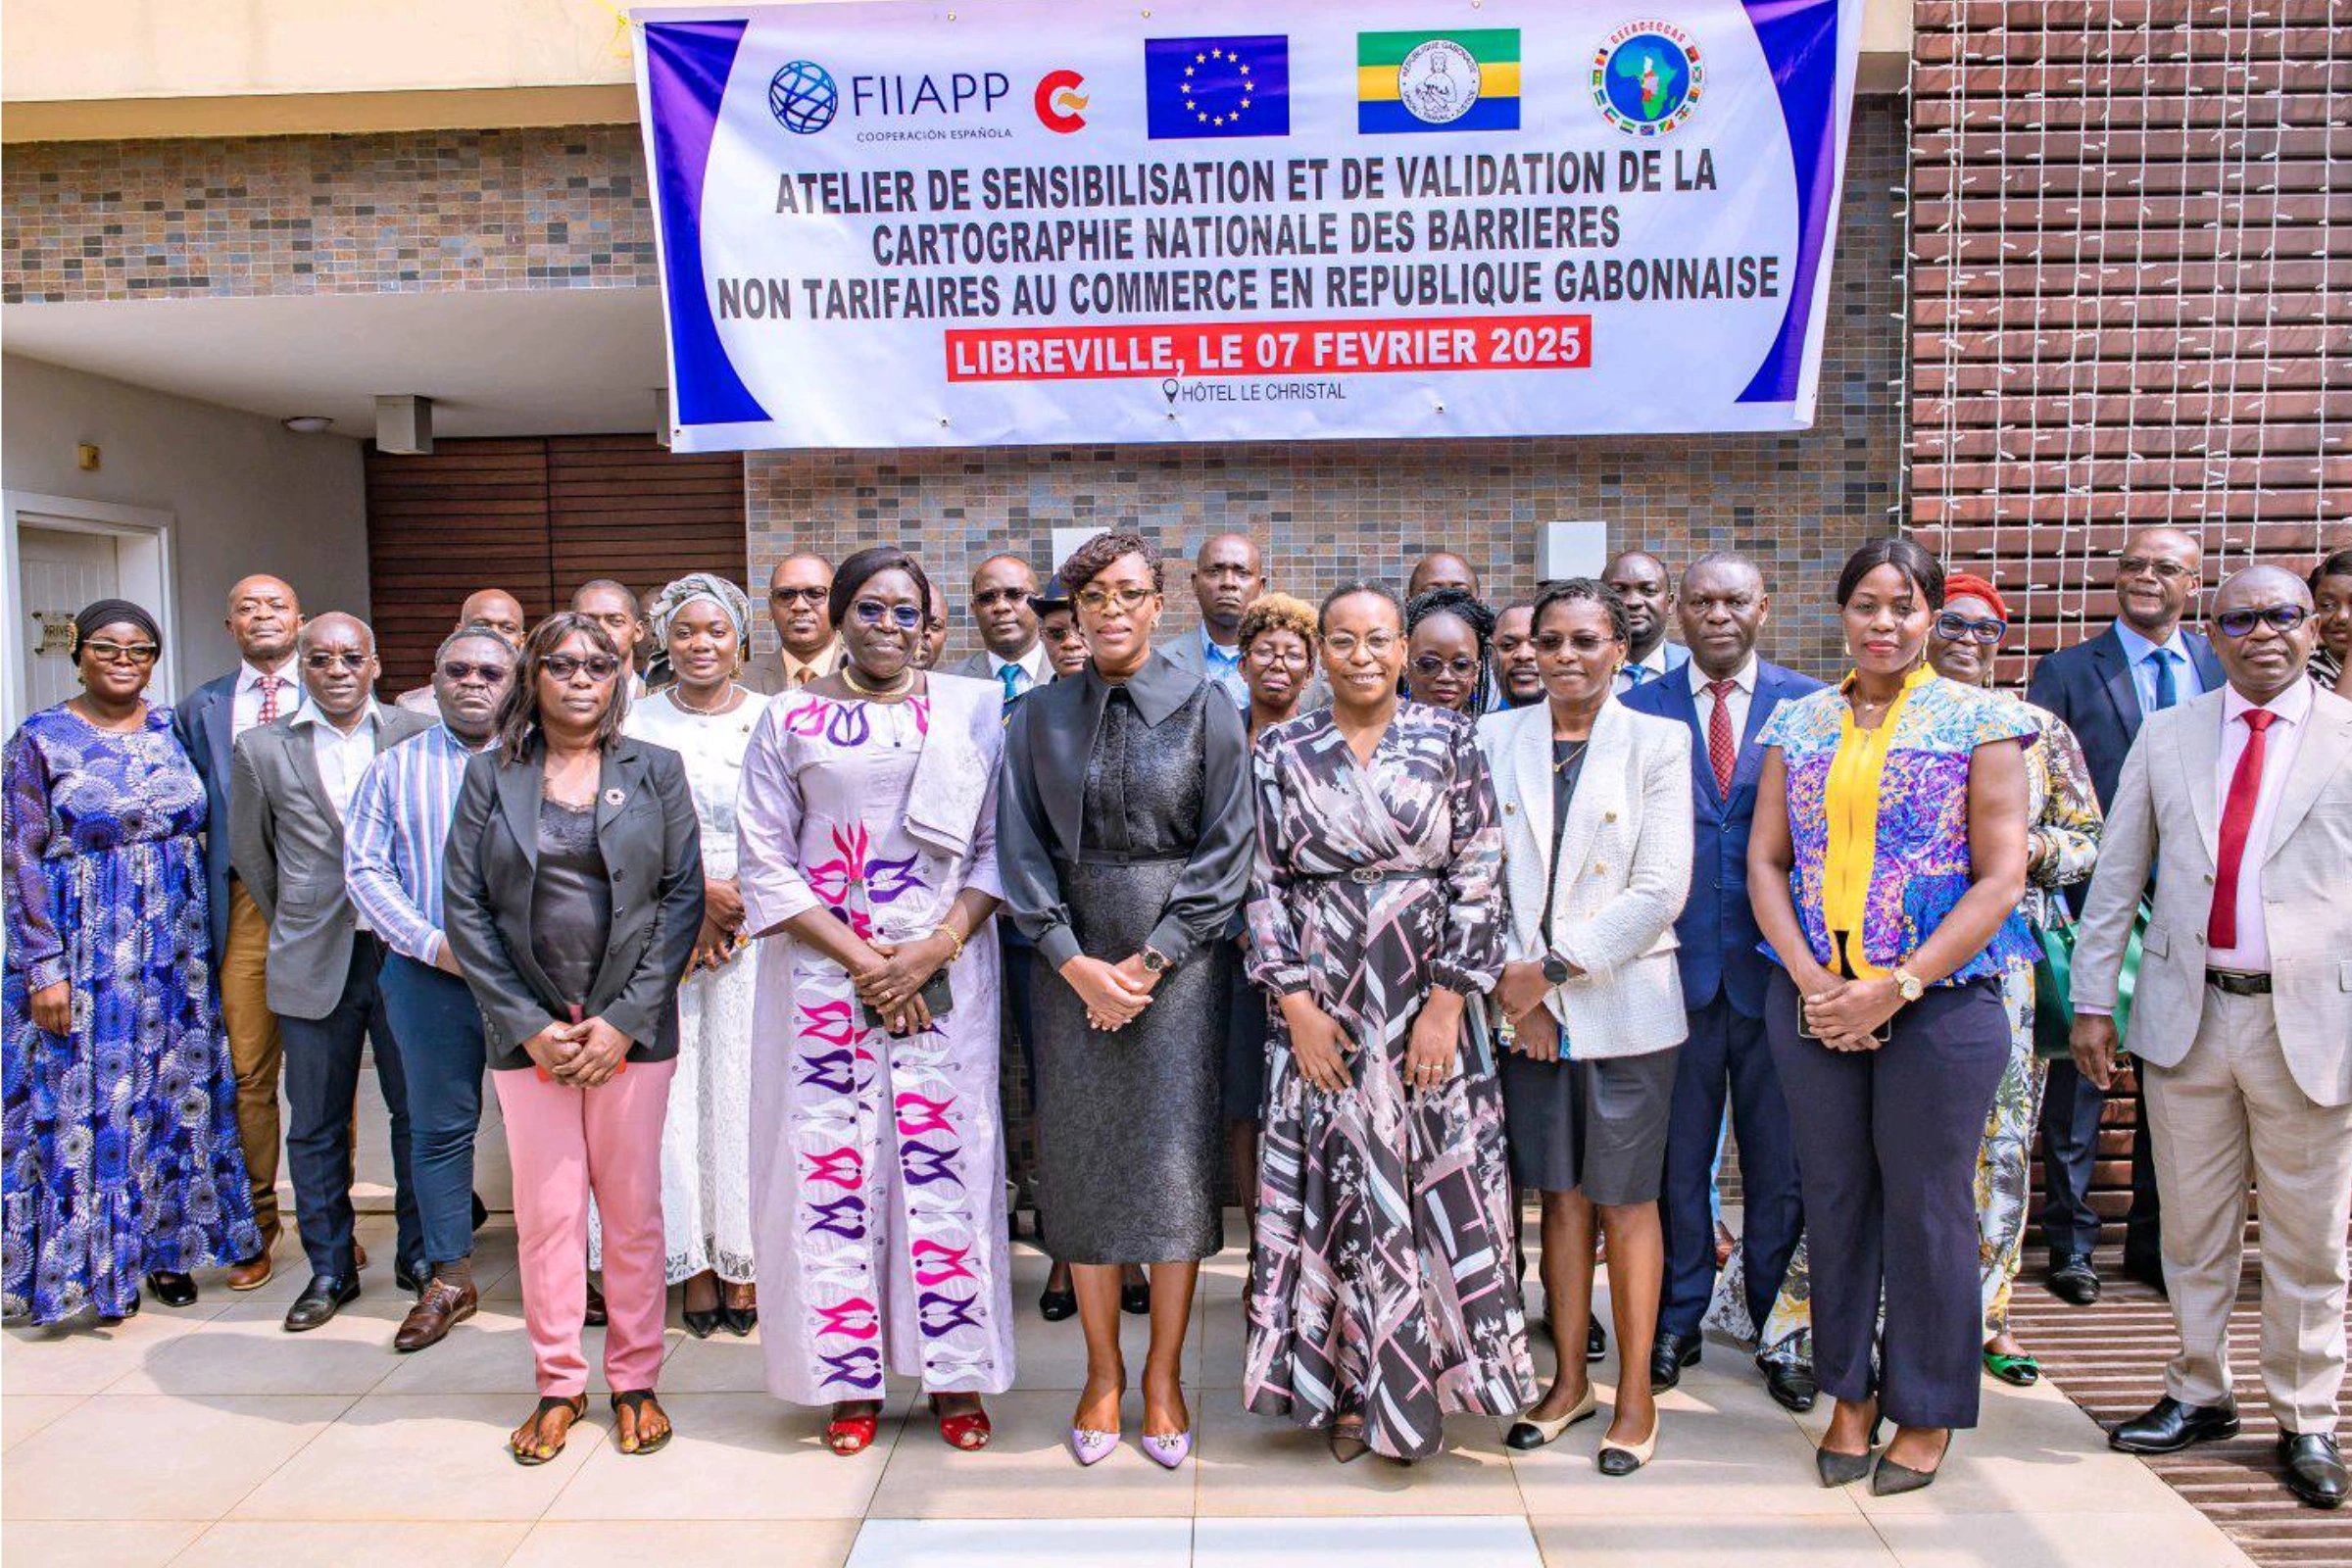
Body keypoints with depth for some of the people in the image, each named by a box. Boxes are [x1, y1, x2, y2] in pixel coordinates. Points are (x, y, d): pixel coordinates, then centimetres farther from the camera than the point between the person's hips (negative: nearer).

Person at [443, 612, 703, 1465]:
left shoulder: (655, 770, 4)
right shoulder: (490, 774, 5)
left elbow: (684, 897, 0)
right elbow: (465, 907, 2)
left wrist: (624, 1019, -8)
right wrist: (530, 1025, -6)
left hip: (632, 1027, 0)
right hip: (527, 1031, 1)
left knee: (633, 1208, 5)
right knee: (546, 1210, 5)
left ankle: (635, 1380, 20)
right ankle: (558, 1385, 20)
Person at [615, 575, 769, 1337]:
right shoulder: (638, 723, 8)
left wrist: (741, 905, -11)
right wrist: (697, 891, -10)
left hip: (757, 932, -1)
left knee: (746, 1087, 0)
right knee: (674, 1092, 1)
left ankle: (746, 1260, 10)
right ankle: (694, 1262, 12)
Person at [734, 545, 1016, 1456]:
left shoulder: (972, 709, 6)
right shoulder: (791, 720, 5)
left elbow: (997, 844, 3)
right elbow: (767, 863, 2)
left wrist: (938, 948, -11)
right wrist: (860, 958, -8)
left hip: (944, 968, 0)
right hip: (825, 967, 0)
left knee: (945, 1156, 0)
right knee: (833, 1160, 2)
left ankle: (955, 1375, 14)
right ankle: (852, 1380, 15)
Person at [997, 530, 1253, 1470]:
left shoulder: (1205, 710, -1)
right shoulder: (1038, 717, 5)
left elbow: (1225, 851, -4)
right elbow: (1021, 850, 2)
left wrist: (1150, 961, -11)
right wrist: (1076, 962, -9)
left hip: (1179, 958, -2)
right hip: (1071, 960, 2)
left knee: (1175, 1158, 2)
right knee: (1082, 1157, 6)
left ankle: (1163, 1376, 17)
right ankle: (1102, 1373, 21)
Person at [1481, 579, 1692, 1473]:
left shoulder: (1658, 744, -2)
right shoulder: (1498, 738, 5)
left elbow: (1661, 889, -9)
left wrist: (1554, 967, -12)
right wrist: (1514, 981, -7)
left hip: (1623, 1007, -2)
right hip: (1529, 1008, 2)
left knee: (1625, 1201, 6)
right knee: (1561, 1196, 12)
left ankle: (1635, 1394, 20)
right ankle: (1570, 1382, 26)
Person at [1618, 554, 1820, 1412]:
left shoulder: (1809, 705, 4)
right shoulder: (1640, 711, 4)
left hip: (1777, 966, 0)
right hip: (1675, 964, 0)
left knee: (1781, 1163, 8)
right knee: (1677, 1158, 9)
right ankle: (1676, 1324, 24)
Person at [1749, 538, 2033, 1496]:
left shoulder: (1980, 722, -2)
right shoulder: (1799, 724, 8)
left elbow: (2000, 881, -7)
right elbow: (1765, 861, 7)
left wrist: (1895, 988, -14)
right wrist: (1811, 981, -7)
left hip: (1940, 1003, -3)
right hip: (1812, 1003, 3)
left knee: (1926, 1203, 5)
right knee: (1834, 1197, 11)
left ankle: (1926, 1412, 24)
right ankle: (1850, 1394, 28)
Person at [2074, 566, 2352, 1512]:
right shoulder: (2165, 738, 7)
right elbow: (2116, 879, 8)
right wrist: (2093, 999, 4)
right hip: (2187, 1013, 2)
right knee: (2192, 1230, 12)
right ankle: (2199, 1396, 28)